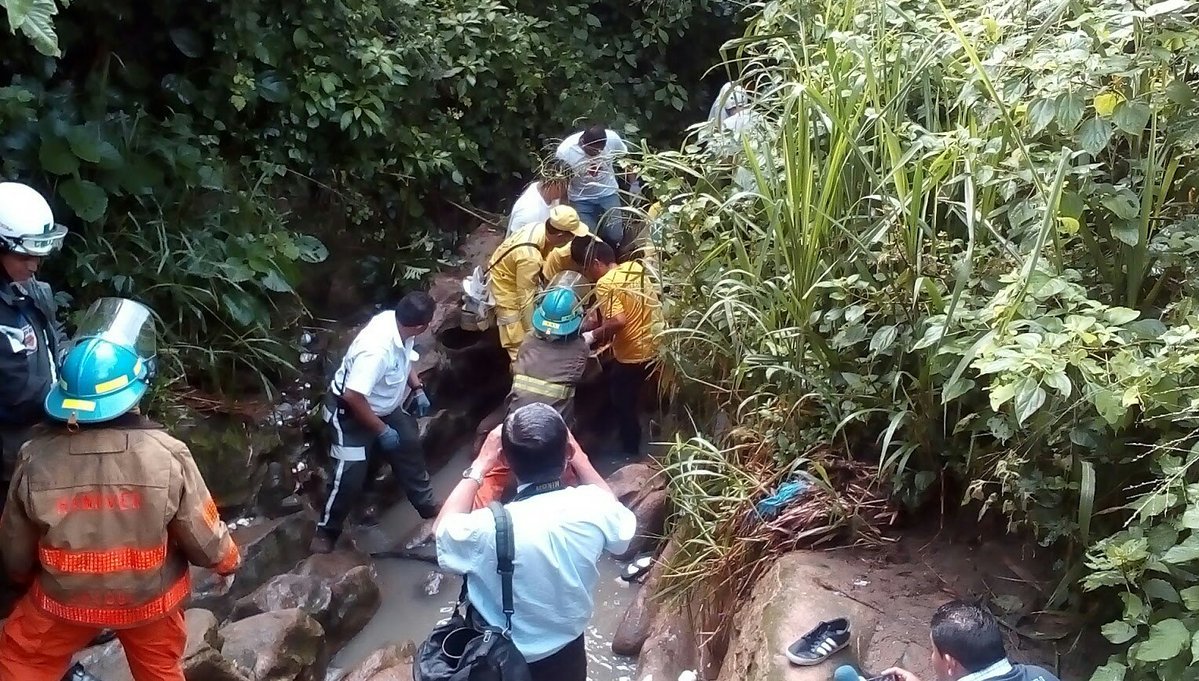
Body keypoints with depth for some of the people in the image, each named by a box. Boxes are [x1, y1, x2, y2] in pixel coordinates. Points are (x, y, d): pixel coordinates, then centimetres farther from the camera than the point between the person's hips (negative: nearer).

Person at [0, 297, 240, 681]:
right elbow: (204, 536, -15)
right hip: (149, 597, 0)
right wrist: (227, 563, 7)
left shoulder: (37, 456, -21)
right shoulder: (166, 455, -27)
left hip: (66, 597, 0)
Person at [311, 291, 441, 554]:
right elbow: (353, 396, -38)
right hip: (350, 411, -9)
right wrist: (382, 430, -27)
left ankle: (429, 508, 35)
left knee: (410, 448, 17)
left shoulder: (397, 322, -15)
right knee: (350, 474, -6)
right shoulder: (377, 349, -40)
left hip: (383, 406, 9)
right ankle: (326, 532, 16)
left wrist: (417, 388, 1)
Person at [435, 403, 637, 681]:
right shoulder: (593, 507, -25)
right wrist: (581, 460, 4)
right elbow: (620, 522, 2)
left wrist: (480, 465, -6)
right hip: (567, 652, 2)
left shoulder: (490, 528, -34)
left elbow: (445, 530, -9)